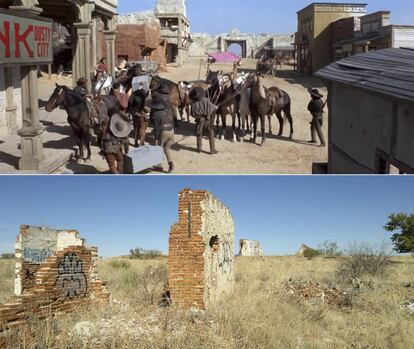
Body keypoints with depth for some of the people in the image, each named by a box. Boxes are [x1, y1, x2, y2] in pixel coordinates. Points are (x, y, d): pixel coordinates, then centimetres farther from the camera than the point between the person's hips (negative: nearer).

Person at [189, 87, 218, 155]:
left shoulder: (193, 103, -12)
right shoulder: (205, 100, -18)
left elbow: (193, 113, -6)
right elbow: (213, 107, -15)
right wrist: (216, 107, 8)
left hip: (200, 120, 2)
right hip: (208, 119, -2)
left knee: (199, 134, 20)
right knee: (211, 134, 9)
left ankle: (199, 148, 28)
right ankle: (212, 150, 9)